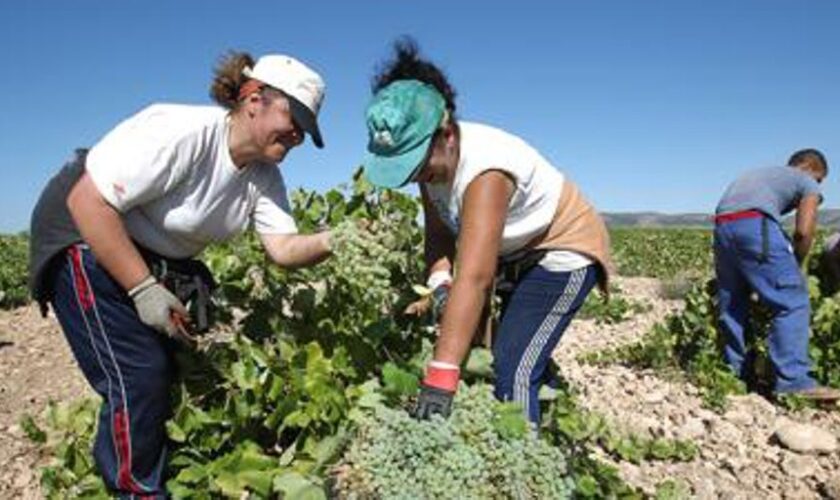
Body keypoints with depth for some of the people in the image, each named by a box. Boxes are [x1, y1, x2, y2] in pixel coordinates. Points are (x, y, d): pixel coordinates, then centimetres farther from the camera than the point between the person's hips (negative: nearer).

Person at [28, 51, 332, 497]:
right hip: (85, 238, -8)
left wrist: (336, 239, -34)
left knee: (180, 366, 9)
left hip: (158, 259, 8)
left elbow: (284, 249, -14)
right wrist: (144, 290, -30)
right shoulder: (180, 132, -30)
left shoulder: (263, 175, -7)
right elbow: (86, 201, -30)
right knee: (141, 376, -13)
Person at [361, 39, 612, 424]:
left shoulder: (485, 170, -38)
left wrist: (441, 376, -51)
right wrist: (438, 282, -31)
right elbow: (439, 233, -9)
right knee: (525, 363, 17)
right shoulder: (434, 157, -12)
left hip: (565, 249, -8)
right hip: (520, 256, 8)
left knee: (514, 372, -21)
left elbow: (474, 278, -47)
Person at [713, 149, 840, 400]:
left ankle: (735, 374, 20)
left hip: (722, 226, 7)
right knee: (792, 301, -2)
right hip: (754, 224, -7)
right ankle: (793, 380, -6)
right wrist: (794, 266, 18)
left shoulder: (761, 173, 38)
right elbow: (804, 231, 2)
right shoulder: (807, 182, 19)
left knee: (732, 305, 15)